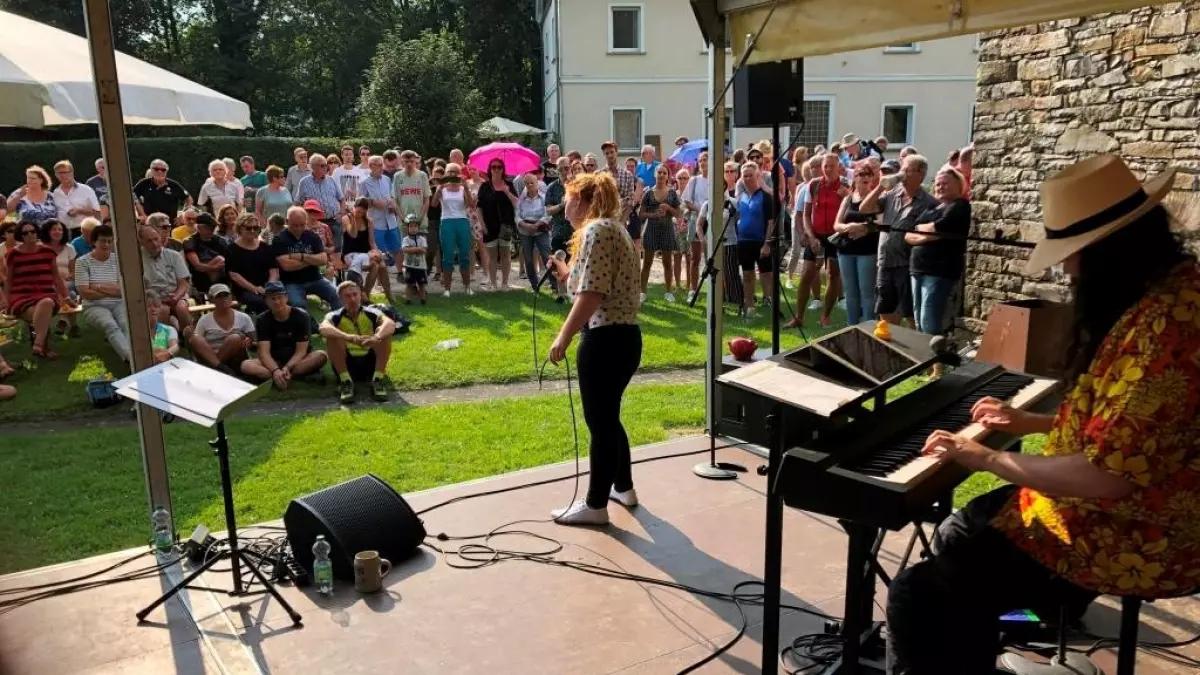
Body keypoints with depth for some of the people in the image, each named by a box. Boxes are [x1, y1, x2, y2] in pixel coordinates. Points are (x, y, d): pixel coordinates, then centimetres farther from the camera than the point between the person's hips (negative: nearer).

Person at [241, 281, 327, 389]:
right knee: (246, 365, -28)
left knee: (321, 356, -31)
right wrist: (276, 371, -34)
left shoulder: (301, 316, -9)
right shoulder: (262, 320, -5)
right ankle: (300, 374, -36)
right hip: (273, 362, 2)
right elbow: (264, 352, -15)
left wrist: (286, 368, -30)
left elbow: (301, 351, -13)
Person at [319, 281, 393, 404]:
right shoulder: (335, 316, 0)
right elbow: (324, 328, -26)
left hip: (371, 363, 1)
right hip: (346, 364, -1)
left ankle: (378, 379, -23)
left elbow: (390, 324, -22)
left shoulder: (371, 313, 1)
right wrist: (348, 337, -45)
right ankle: (345, 381, -24)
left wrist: (376, 337, -44)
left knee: (384, 331, -20)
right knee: (332, 335, -23)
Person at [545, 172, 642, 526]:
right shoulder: (614, 226, 18)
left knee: (600, 421, 1)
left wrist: (564, 336, -17)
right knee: (607, 417, 22)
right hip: (623, 336, 10)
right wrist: (567, 274, 14)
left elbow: (592, 295, -22)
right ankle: (623, 487, 37)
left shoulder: (596, 230, -13)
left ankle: (596, 505, 14)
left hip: (605, 339, -10)